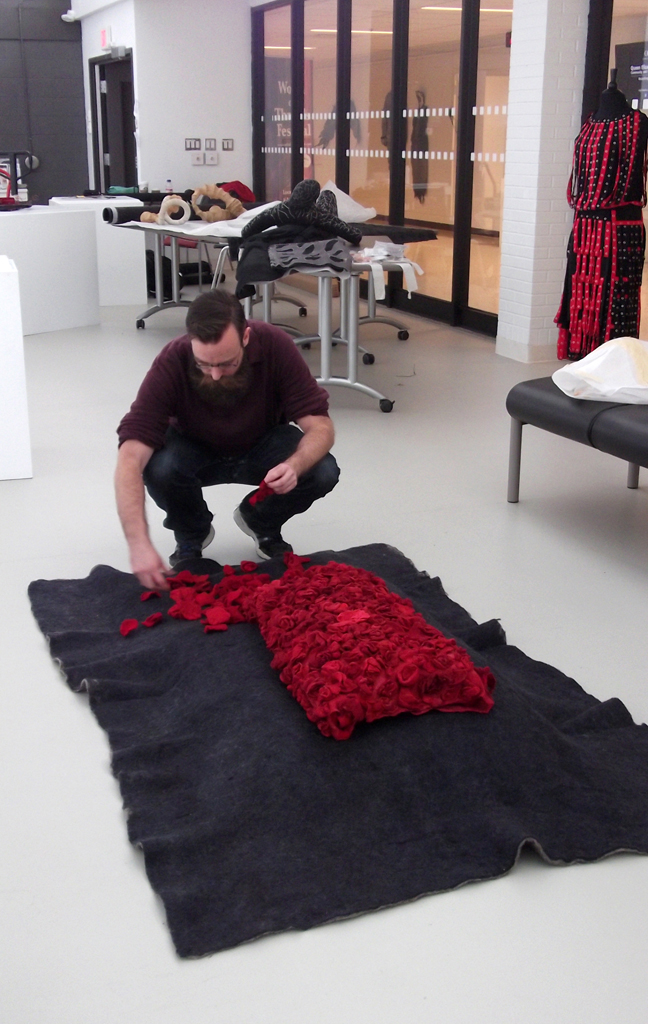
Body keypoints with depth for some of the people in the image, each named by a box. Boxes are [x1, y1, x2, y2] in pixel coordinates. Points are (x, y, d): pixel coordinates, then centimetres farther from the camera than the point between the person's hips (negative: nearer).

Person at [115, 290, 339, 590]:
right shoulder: (171, 363, -33)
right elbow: (131, 458, -39)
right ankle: (191, 535, 0)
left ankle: (262, 523, 6)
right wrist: (139, 544, -51)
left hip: (262, 445, 1)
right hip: (195, 449, -1)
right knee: (158, 467, -34)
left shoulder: (275, 346, -30)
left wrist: (295, 464, -48)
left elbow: (319, 424, -26)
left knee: (323, 472, -26)